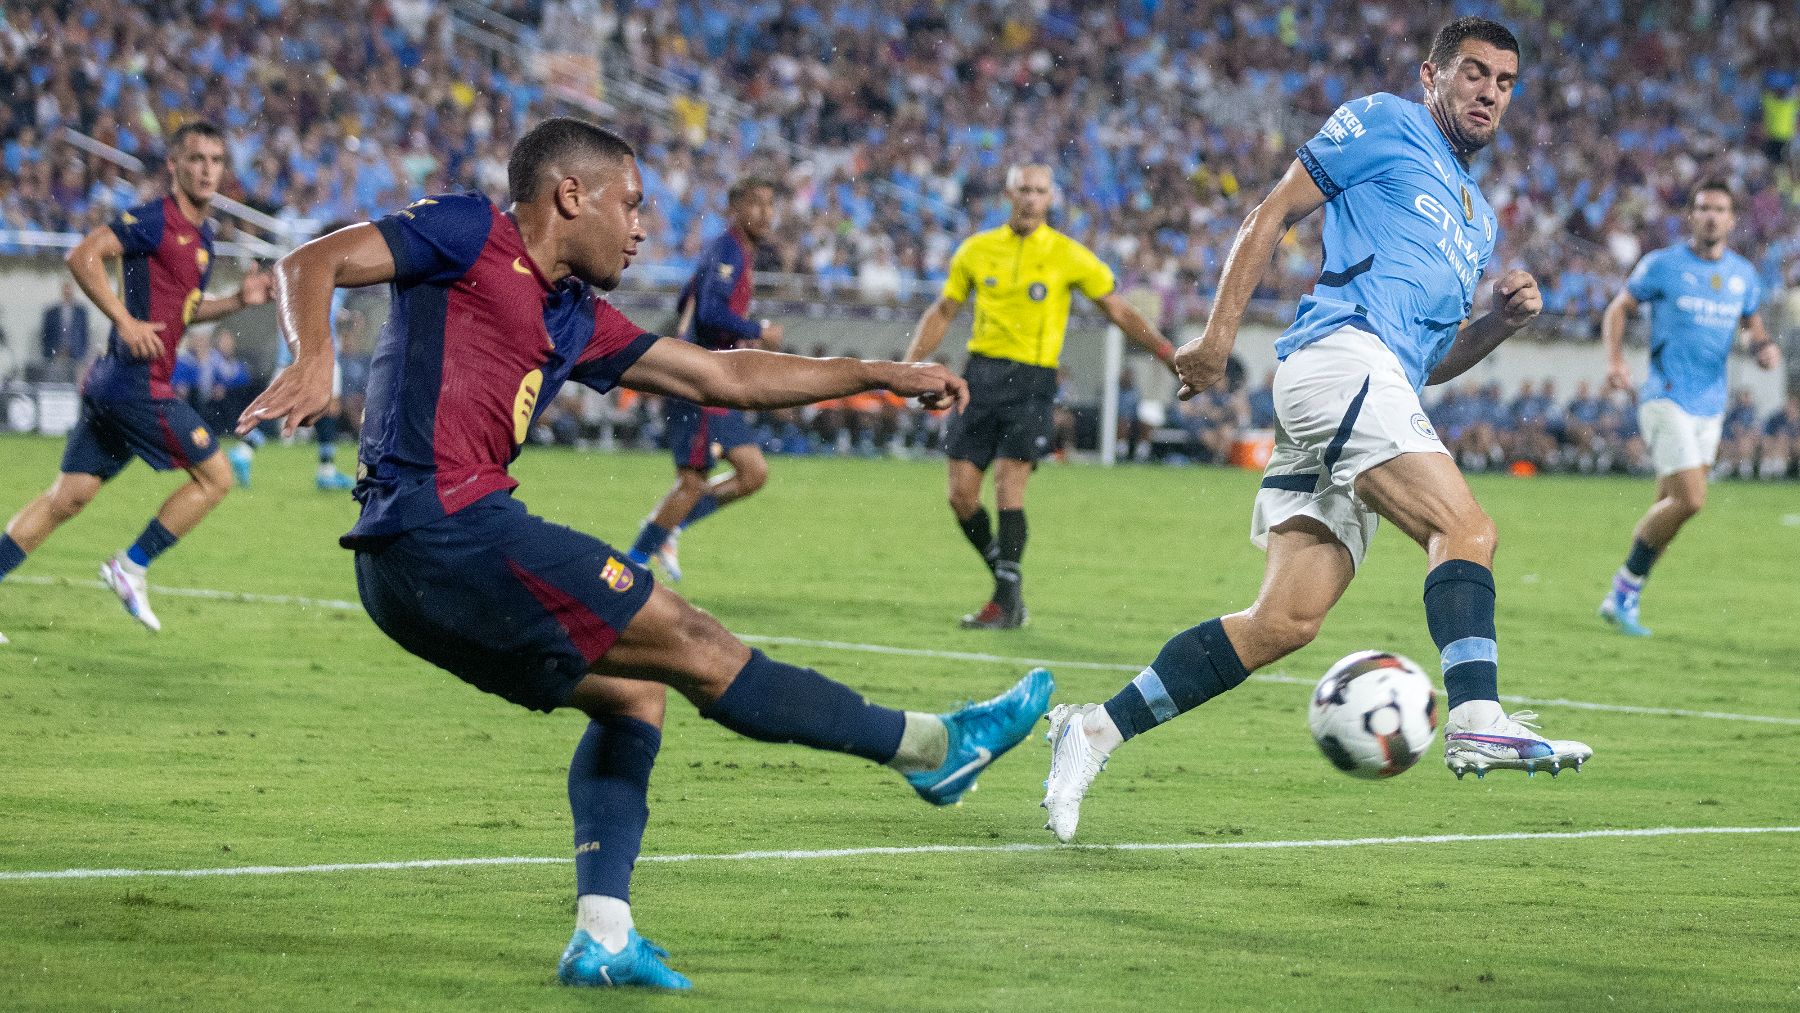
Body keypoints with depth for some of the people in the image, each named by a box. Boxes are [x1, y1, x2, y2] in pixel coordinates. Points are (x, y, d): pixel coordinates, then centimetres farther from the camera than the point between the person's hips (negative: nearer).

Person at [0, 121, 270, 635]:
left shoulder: (201, 235, 18)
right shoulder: (155, 220, -10)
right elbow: (83, 256, -18)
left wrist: (239, 300, 14)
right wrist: (125, 321, -21)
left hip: (113, 382, 9)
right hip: (137, 378, -9)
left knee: (67, 497, 8)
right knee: (215, 477, -3)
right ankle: (130, 567, 2)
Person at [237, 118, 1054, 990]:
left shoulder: (575, 319, 23)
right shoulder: (470, 234, 1)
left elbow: (723, 377, 28)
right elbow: (311, 264, -8)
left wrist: (884, 376, 29)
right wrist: (313, 360, -29)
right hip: (442, 523, -10)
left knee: (631, 690, 17)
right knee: (692, 645, -3)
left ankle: (602, 935, 8)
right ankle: (933, 747, 5)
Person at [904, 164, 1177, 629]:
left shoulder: (1069, 256, -1)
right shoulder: (977, 250, 8)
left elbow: (1120, 312, 5)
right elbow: (943, 312, 16)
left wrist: (1166, 351, -6)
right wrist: (910, 364, 5)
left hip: (1032, 380, -3)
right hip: (981, 375, 4)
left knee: (1008, 486, -16)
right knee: (961, 493, -3)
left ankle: (1006, 601, -10)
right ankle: (1006, 580, 17)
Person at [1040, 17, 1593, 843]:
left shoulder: (1476, 219, 31)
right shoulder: (1384, 124, 9)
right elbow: (1271, 214, 4)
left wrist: (1501, 321, 12)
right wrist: (1220, 333, -5)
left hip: (1384, 388, 8)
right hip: (1342, 353, -8)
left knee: (1286, 621, -3)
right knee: (1466, 529, -23)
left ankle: (1095, 729, 0)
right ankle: (1476, 721, -38)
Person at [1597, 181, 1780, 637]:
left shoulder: (1742, 274, 9)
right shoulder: (1662, 265, -5)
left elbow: (1751, 320, 24)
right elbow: (1618, 309, 5)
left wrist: (1764, 345, 2)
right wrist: (1615, 360, -11)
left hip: (1710, 408, 6)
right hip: (1666, 399, -6)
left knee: (1669, 506, 7)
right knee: (1689, 499, -18)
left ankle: (1623, 597, 19)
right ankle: (1625, 591, -4)